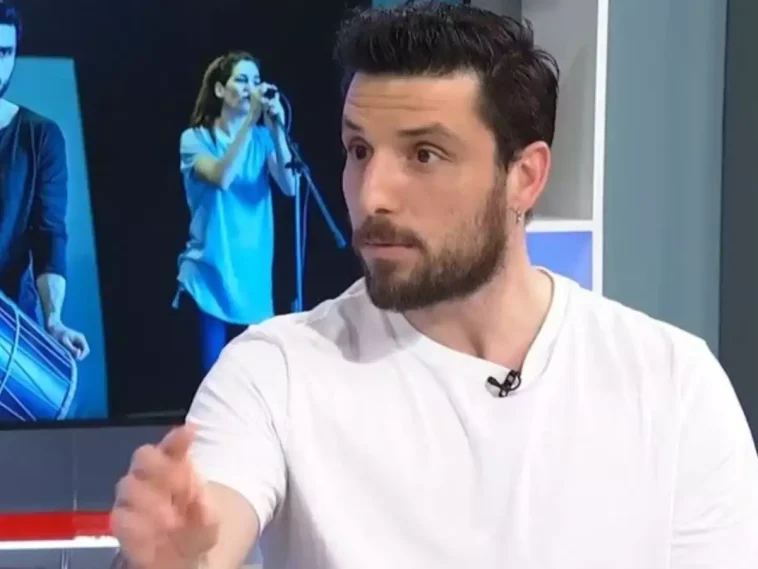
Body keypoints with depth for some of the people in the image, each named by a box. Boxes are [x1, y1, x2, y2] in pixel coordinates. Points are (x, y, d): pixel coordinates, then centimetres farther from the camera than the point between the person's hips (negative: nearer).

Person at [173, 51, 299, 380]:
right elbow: (222, 177, -21)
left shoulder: (262, 139, 8)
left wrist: (276, 127, -17)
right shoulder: (195, 138, -1)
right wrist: (251, 118, -23)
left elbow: (290, 186, -8)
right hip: (209, 279, -3)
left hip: (254, 280, 3)